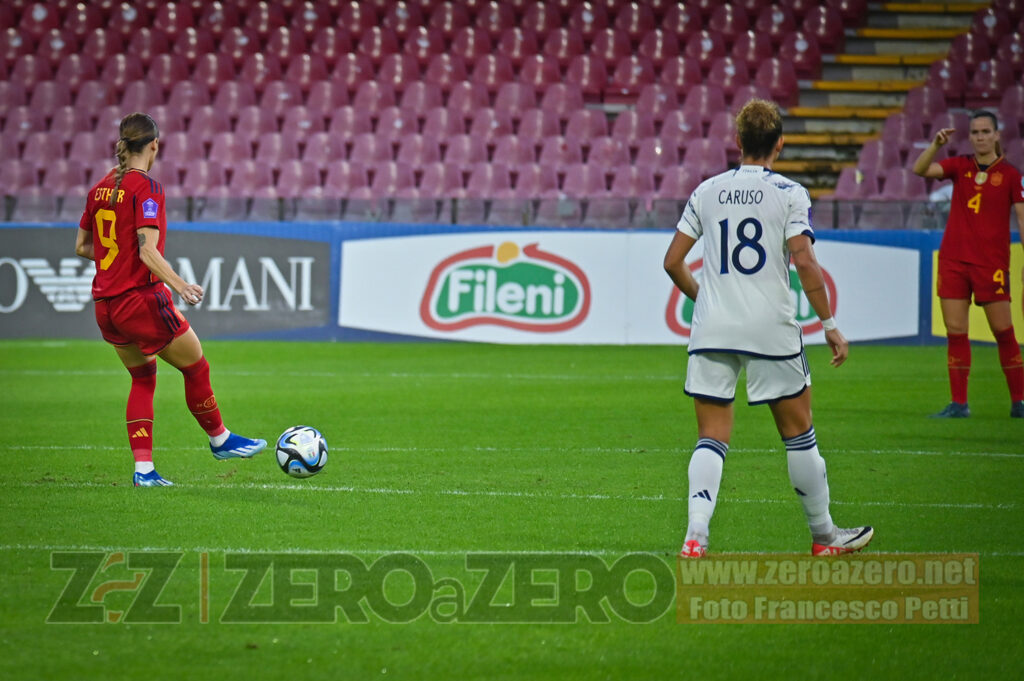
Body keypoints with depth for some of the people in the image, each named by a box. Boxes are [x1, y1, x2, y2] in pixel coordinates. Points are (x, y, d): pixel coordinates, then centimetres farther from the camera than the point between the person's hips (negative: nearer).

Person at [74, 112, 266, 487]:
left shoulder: (101, 188, 8)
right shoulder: (147, 187, -13)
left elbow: (81, 246, 16)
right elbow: (147, 251, -23)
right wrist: (179, 284, -29)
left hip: (105, 307, 8)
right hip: (141, 300, -8)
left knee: (143, 378, 18)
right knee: (196, 366, 11)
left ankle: (143, 468, 10)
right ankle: (220, 439, 27)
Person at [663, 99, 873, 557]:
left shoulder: (707, 191, 7)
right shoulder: (788, 193, -3)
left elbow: (673, 262, 9)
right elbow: (804, 263, -12)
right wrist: (830, 325, -5)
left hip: (711, 330, 3)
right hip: (771, 329, -2)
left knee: (711, 438, 3)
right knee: (798, 432, 10)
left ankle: (695, 536, -15)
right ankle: (824, 536, 20)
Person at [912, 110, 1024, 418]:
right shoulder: (960, 166, 7)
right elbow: (920, 169, -6)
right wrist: (936, 144, -23)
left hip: (992, 262, -3)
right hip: (953, 259, 3)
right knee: (955, 332, 2)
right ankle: (958, 403, 6)